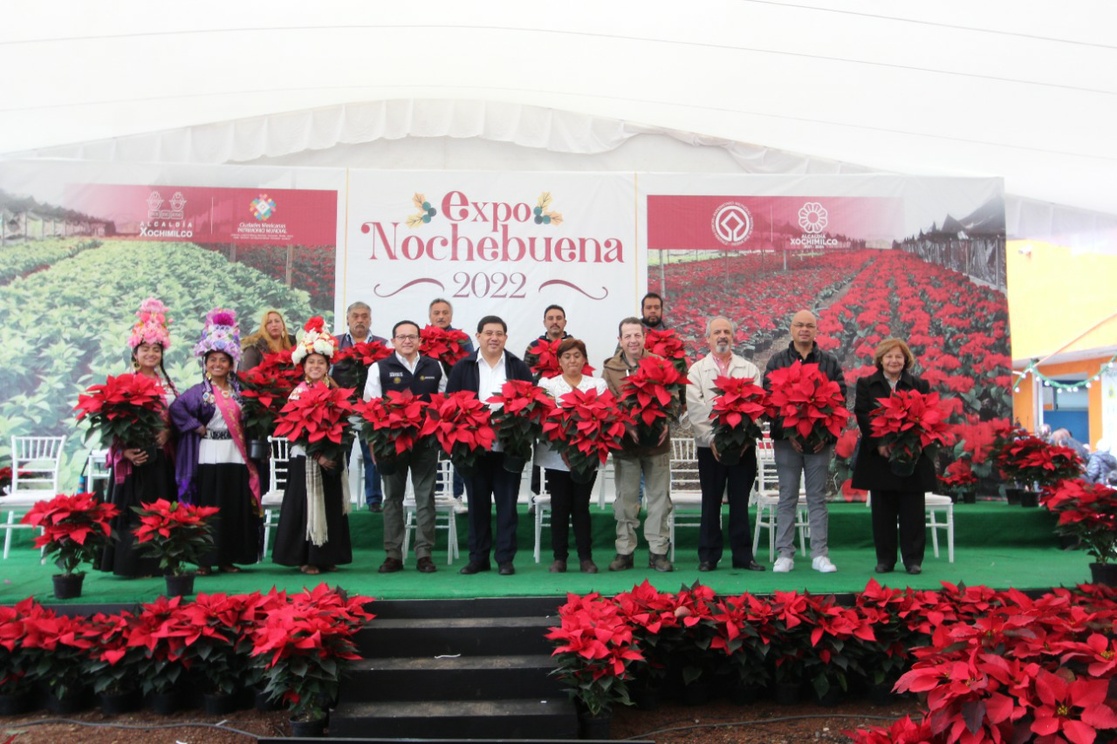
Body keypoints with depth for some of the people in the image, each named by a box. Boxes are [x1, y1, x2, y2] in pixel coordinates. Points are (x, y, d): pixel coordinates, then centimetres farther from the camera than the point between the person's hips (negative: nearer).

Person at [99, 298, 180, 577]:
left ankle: (159, 561, 15)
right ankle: (134, 563, 3)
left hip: (162, 455, 6)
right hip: (136, 456, -6)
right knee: (135, 510, -3)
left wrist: (168, 431, -8)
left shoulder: (167, 384, 13)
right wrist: (125, 451, -22)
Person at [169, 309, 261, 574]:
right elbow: (176, 408, -14)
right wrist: (196, 427, -13)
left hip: (235, 457, 4)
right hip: (208, 458, -4)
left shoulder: (238, 391, 11)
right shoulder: (200, 391, -2)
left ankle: (227, 558, 16)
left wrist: (250, 456, 4)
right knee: (208, 510, 0)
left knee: (235, 509, 6)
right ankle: (205, 560, 8)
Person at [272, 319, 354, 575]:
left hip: (332, 457, 5)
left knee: (332, 506, 8)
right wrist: (318, 455, -16)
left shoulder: (334, 390, 8)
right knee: (308, 506, -1)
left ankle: (327, 556, 17)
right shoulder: (298, 393, -6)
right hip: (306, 458, -5)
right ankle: (306, 559, 9)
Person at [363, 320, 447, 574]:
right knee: (393, 498, 6)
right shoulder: (379, 369, 2)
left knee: (425, 497, 4)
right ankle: (393, 554, 13)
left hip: (427, 441, 1)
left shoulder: (434, 367, 9)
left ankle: (424, 554, 11)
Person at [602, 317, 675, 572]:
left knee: (659, 498, 6)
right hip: (624, 443, 0)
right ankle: (624, 551, 17)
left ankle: (658, 551, 16)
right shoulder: (609, 368, 2)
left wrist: (665, 424, -17)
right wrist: (628, 427, -20)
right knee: (625, 499, 7)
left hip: (657, 441, 0)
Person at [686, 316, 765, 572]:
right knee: (711, 502, 4)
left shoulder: (749, 369, 9)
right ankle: (708, 556, 13)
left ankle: (743, 555, 14)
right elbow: (695, 408, -3)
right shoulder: (697, 370, 6)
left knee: (740, 502, 6)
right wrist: (712, 438, -12)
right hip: (710, 446, -1)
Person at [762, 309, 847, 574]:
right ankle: (785, 554, 9)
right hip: (786, 440, -1)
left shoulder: (830, 363, 8)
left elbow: (840, 398, 3)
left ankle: (820, 554, 12)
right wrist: (788, 432, -12)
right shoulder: (777, 361, 5)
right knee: (787, 498, 4)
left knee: (817, 499, 6)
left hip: (820, 440, 1)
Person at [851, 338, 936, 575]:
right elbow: (862, 416, -3)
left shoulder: (919, 386, 9)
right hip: (879, 456, 0)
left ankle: (913, 559, 11)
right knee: (883, 511, 5)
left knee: (912, 510, 3)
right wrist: (878, 443, -15)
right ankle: (885, 559, 13)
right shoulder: (866, 384, 7)